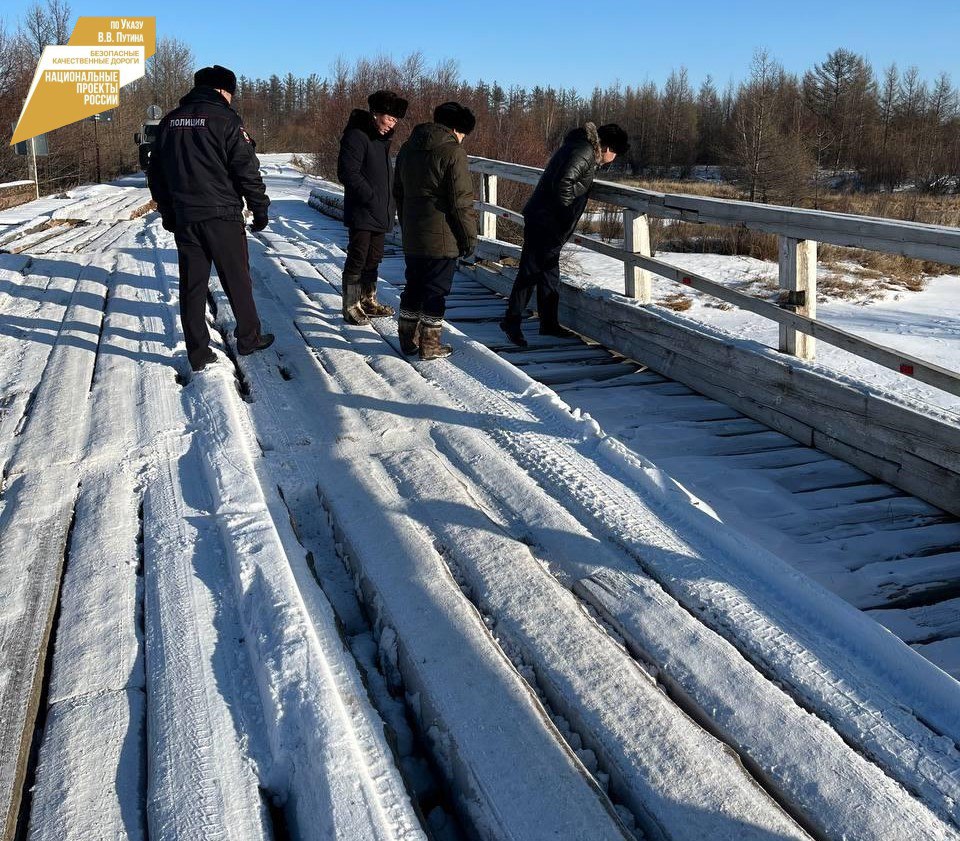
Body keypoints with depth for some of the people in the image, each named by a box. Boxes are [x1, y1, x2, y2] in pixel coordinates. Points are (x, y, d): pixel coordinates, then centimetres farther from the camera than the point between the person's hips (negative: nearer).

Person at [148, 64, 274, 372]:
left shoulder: (169, 121, 10)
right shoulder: (225, 119, -8)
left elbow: (156, 173, 14)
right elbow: (247, 170, -11)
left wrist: (167, 212, 22)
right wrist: (260, 208, -1)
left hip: (184, 218, 5)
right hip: (221, 216, -5)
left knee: (192, 285, 7)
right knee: (237, 281, 10)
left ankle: (198, 353, 9)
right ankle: (248, 338, 21)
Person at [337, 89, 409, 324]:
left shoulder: (382, 139, 16)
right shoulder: (356, 137, -12)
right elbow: (348, 173, -19)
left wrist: (390, 204, 12)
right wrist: (371, 197, -22)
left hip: (380, 213, 9)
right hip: (362, 213, -9)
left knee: (374, 258, 16)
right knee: (357, 259, -5)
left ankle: (368, 300, 28)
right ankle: (351, 307, 2)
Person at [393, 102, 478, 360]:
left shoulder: (407, 149, 12)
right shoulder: (452, 152, -13)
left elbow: (398, 193, 19)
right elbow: (461, 201, -15)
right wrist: (470, 237, -7)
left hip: (412, 237, 7)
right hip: (441, 239, -7)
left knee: (413, 287, 17)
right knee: (436, 290, 2)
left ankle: (408, 339, 23)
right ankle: (430, 345, 7)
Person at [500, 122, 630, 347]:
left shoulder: (581, 148, 17)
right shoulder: (582, 152, -15)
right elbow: (562, 184, -25)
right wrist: (567, 211, -16)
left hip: (548, 224, 10)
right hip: (545, 222, -10)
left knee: (549, 272, 14)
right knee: (530, 271, -6)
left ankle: (549, 323, 21)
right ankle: (512, 321, 0)